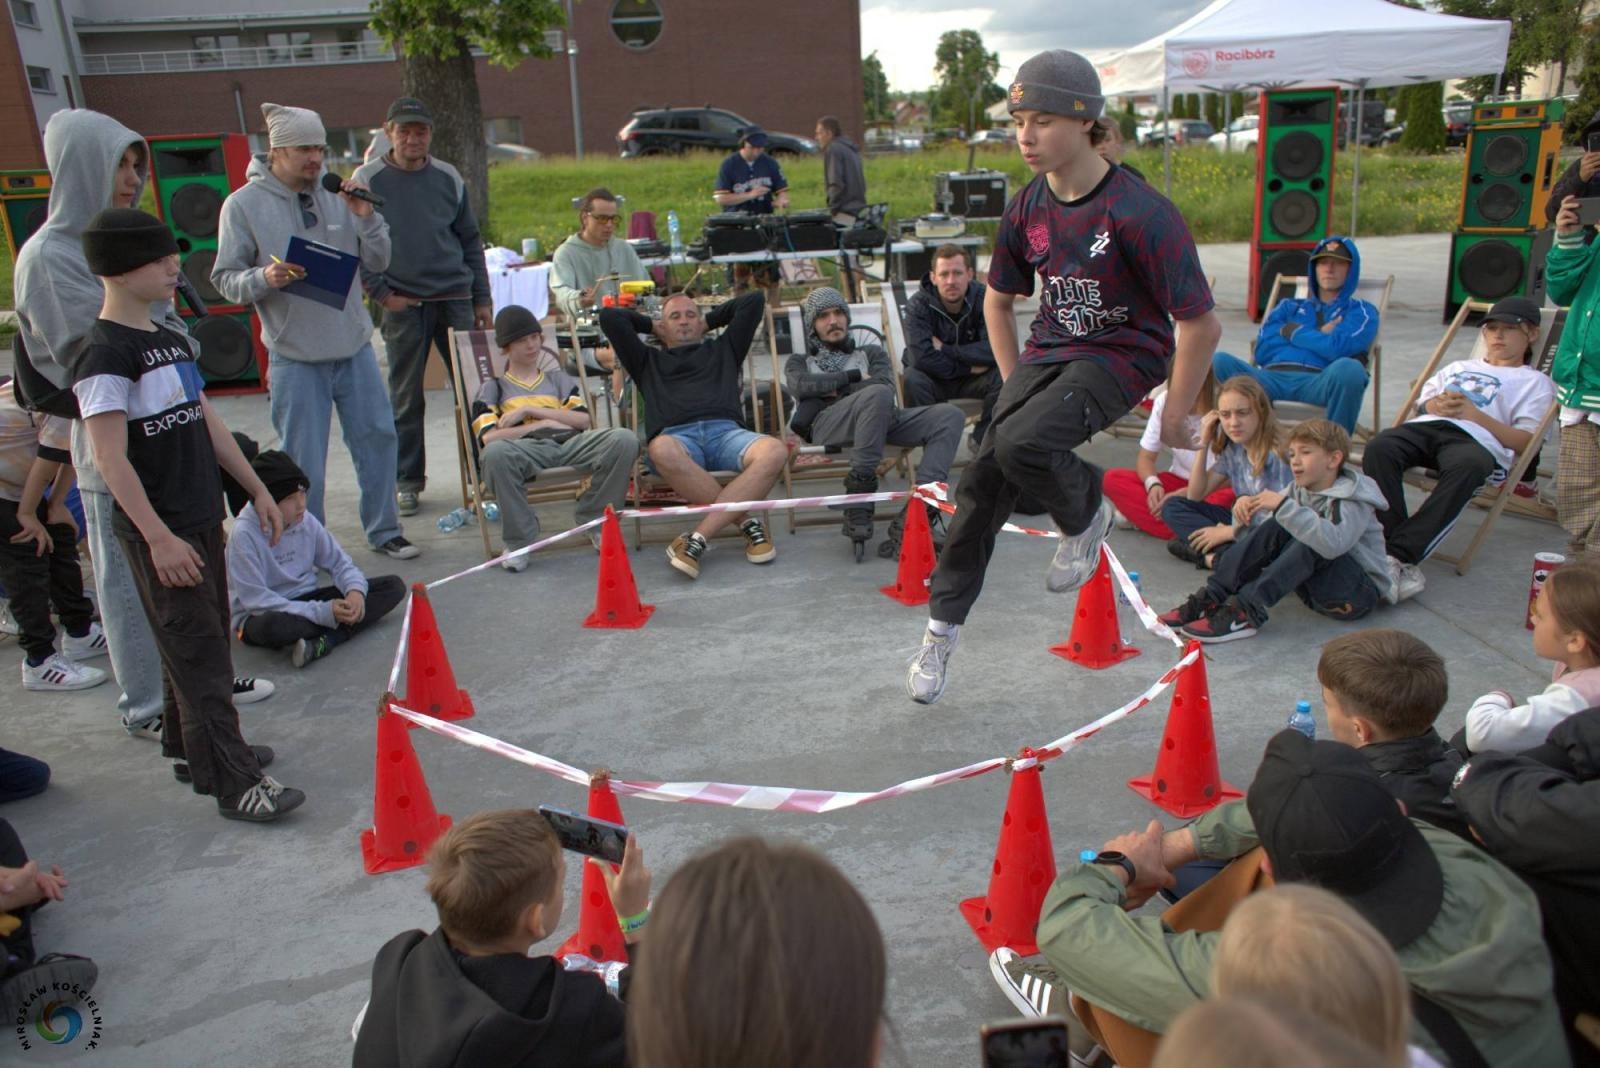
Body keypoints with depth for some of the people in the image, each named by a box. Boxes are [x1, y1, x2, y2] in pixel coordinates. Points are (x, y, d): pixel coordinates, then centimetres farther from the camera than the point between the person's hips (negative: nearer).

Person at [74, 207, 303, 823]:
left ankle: (190, 746, 35)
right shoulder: (105, 353, -16)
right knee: (199, 656, -5)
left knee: (198, 645, 18)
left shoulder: (170, 339, 11)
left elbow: (206, 422, 17)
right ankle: (234, 783, 1)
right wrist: (159, 537, -23)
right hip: (158, 530, -9)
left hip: (201, 517, 9)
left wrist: (257, 489, 17)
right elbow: (110, 457, -20)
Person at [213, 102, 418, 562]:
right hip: (295, 357, -3)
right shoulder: (244, 205, -4)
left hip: (355, 347, 4)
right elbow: (225, 279, -3)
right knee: (303, 460, 3)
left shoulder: (335, 196, 4)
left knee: (377, 436, 11)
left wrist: (366, 218, -9)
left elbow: (377, 262, 7)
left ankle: (384, 530, 27)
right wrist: (264, 279, -22)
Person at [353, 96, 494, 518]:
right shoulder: (367, 181, 0)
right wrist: (381, 293, -7)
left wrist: (482, 298, 10)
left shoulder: (449, 178, 8)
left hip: (456, 300, 2)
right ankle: (407, 481, 14)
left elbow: (471, 240, 13)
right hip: (402, 305, -2)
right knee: (406, 399, 3)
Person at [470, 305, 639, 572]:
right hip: (526, 449, -2)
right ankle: (519, 541, -24)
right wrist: (543, 423, -3)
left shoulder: (559, 378, 30)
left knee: (624, 439, -26)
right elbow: (488, 437, 1)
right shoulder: (492, 388, 20)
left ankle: (593, 520, -9)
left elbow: (583, 420, 11)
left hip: (570, 443, 3)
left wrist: (529, 410, 3)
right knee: (496, 453, -40)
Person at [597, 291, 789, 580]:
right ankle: (747, 522, -28)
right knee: (662, 450, -41)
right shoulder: (649, 360, 33)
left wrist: (710, 320, 40)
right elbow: (609, 317, 27)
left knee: (775, 451, -34)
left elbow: (755, 300, 35)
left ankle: (698, 537, -36)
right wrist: (651, 325, 39)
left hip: (726, 432, 1)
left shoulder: (722, 349, 35)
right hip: (675, 437, -1)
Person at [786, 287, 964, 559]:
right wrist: (855, 376, 7)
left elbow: (887, 385, 11)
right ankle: (858, 503, -37)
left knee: (950, 415, -23)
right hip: (825, 426, -3)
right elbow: (802, 386, 5)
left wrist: (831, 389, 5)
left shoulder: (871, 353, 36)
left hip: (881, 420, 3)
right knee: (875, 395, -37)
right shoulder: (800, 361, 32)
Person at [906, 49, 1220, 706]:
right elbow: (998, 301, 16)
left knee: (1020, 443, -31)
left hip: (1123, 356, -6)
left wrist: (1175, 417, -10)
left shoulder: (1140, 214, -21)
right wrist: (1017, 384, 12)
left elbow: (1200, 325, -16)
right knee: (983, 480, -6)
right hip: (1048, 350, 6)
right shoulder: (1027, 209, -2)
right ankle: (941, 629, 9)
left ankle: (1085, 516, 4)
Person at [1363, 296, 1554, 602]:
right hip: (1425, 426, 3)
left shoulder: (1535, 382, 26)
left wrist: (1473, 413, -4)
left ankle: (1398, 556, -47)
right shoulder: (1459, 367, 41)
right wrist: (1435, 404, 6)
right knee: (1379, 447, -33)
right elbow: (1420, 406, 30)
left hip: (1479, 439, -3)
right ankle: (1404, 565, -40)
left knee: (1468, 467, -42)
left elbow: (1524, 442, 9)